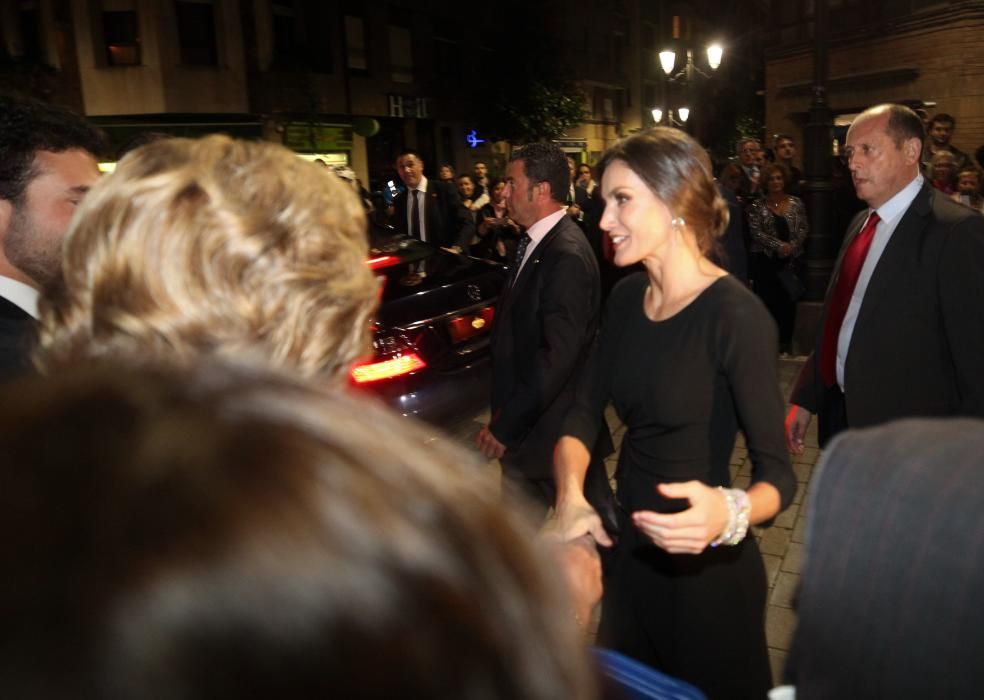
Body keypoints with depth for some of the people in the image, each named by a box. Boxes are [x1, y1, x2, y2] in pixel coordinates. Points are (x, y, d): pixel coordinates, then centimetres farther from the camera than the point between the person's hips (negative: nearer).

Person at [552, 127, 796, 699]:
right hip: (630, 551, 7)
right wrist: (571, 498, -18)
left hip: (705, 568, -6)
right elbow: (583, 414, -2)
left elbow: (778, 472, -21)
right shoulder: (626, 298, -2)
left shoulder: (736, 316, -23)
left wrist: (728, 514, -42)